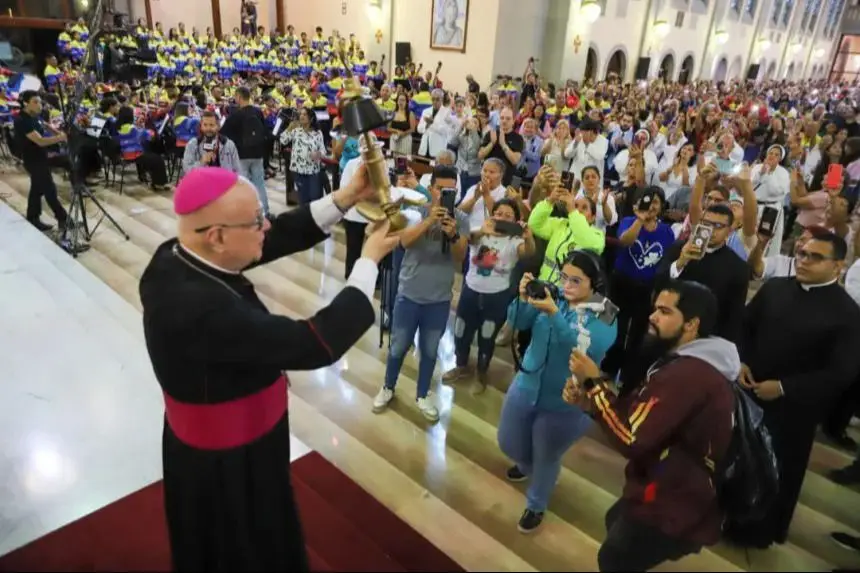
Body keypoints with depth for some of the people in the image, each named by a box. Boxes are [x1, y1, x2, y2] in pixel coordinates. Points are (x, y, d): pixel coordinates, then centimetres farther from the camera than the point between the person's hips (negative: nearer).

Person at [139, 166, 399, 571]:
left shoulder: (176, 257, -13)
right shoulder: (202, 310, -39)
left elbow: (278, 237, -8)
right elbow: (315, 345, -35)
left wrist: (344, 199, -16)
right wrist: (370, 261, -26)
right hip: (227, 465, -8)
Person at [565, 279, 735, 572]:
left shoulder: (688, 374, -32)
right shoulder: (692, 363, 5)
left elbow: (631, 439, -32)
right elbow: (639, 412, 4)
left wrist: (594, 382, -23)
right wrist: (590, 399, -12)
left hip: (674, 511, -9)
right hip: (683, 495, 10)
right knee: (616, 520, 31)